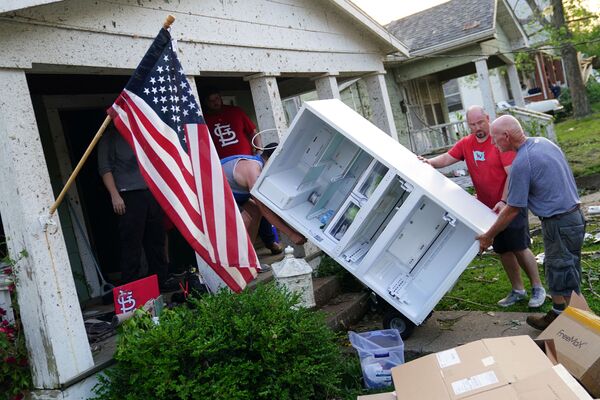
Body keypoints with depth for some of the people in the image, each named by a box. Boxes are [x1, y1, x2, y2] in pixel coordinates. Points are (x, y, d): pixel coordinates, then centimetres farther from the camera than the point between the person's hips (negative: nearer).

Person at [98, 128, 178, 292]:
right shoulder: (109, 138, 4)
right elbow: (104, 168, -3)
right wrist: (115, 196, -13)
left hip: (152, 192, 5)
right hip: (129, 196, -5)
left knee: (156, 239, 8)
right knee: (131, 243, -6)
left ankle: (161, 280, 18)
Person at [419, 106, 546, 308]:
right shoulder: (466, 143, 3)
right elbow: (447, 158, -1)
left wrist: (504, 202, -25)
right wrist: (430, 162, -22)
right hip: (489, 208, 6)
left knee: (519, 247, -5)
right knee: (503, 251, 12)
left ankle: (538, 289, 13)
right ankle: (517, 290, 26)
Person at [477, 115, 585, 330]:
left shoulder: (522, 163, -22)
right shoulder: (543, 142, 5)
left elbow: (513, 210, -16)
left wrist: (489, 236, -4)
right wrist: (504, 203, 22)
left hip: (558, 223, -9)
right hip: (574, 215, 9)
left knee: (559, 274, 5)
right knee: (568, 272, 18)